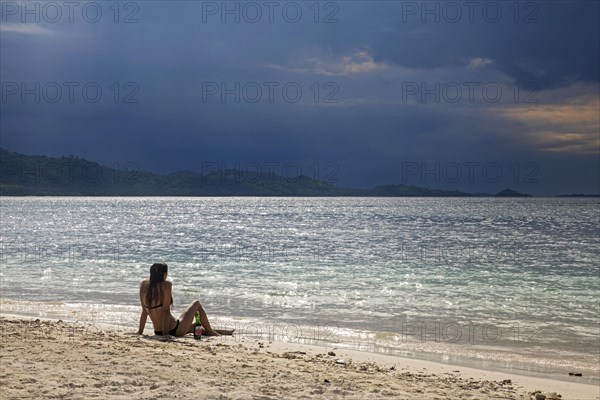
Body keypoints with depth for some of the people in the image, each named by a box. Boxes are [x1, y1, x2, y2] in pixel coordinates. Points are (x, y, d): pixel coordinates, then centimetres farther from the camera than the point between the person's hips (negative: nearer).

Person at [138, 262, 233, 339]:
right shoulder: (166, 285, -19)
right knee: (196, 304, 19)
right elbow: (165, 310, -21)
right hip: (174, 331, -7)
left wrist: (140, 331, 8)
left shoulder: (143, 285, -1)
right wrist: (166, 333, -20)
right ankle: (210, 331, 35)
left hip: (157, 332, 7)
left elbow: (144, 310, 3)